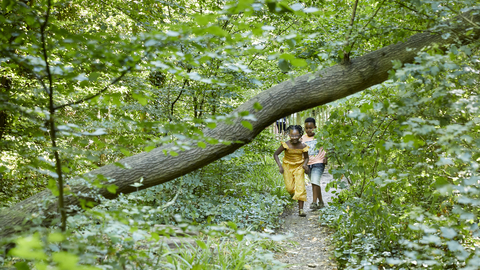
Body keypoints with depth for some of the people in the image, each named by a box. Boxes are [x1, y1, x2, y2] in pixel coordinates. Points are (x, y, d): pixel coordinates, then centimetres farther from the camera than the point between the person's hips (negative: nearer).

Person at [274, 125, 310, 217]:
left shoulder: (303, 146, -15)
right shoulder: (286, 145, -19)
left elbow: (306, 157, 3)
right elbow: (275, 154, -8)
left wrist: (305, 164, -18)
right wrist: (279, 165, -19)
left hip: (299, 167, 0)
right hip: (287, 167, 0)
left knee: (300, 187, -11)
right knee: (289, 188, 0)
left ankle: (301, 209, -7)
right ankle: (292, 192, 41)